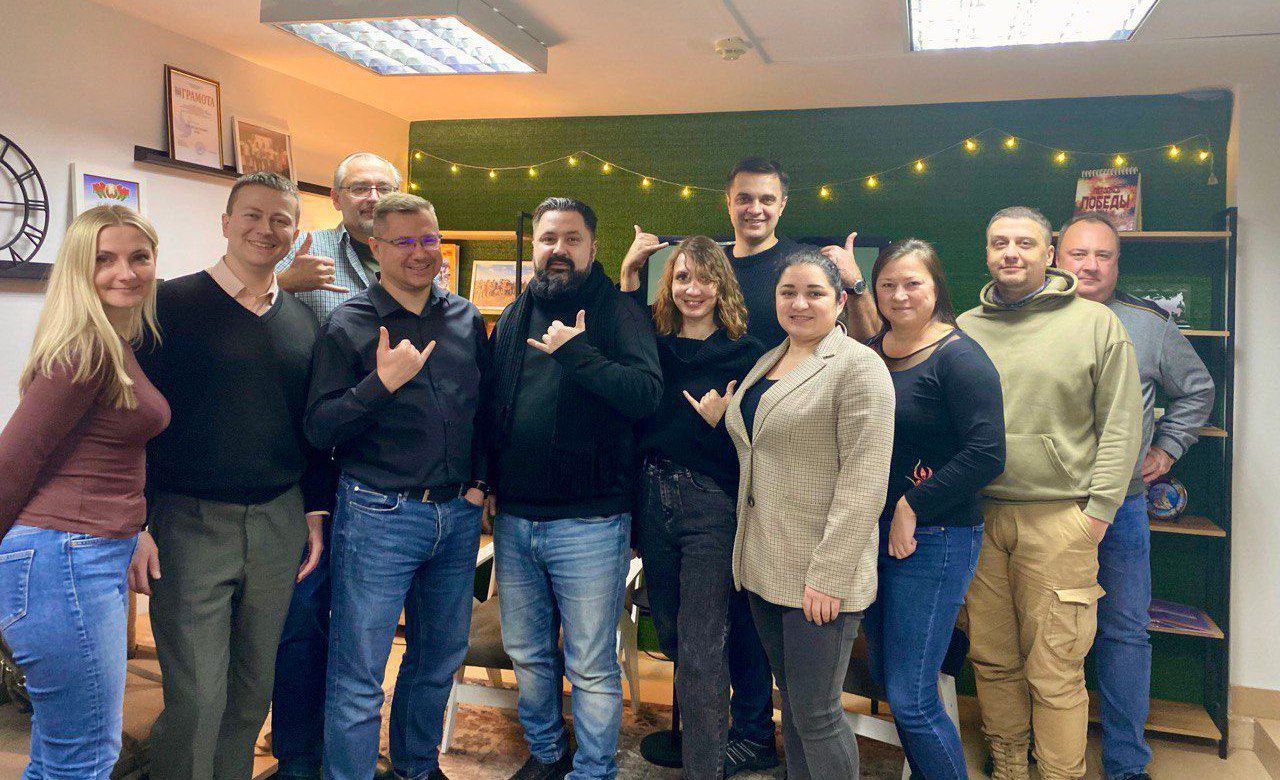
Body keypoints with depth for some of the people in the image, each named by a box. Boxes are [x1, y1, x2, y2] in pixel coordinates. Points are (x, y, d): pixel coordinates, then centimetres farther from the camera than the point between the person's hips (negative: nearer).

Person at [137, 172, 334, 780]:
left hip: (279, 523, 4)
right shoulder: (172, 303, -4)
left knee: (254, 689, 14)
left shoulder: (302, 321, 10)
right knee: (197, 697, -3)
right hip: (190, 521, -4)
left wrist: (315, 511, 11)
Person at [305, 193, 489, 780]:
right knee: (358, 677, 1)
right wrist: (383, 383, -21)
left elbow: (487, 407, 16)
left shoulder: (466, 319, 7)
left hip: (458, 515, 5)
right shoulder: (348, 325, -6)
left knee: (440, 658, 18)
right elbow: (319, 430, -10)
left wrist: (480, 482, 8)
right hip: (378, 515, -5)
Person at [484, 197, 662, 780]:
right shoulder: (512, 319, 12)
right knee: (527, 654, 19)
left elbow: (647, 393, -21)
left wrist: (576, 353, -23)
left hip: (588, 523, -5)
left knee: (591, 667, 5)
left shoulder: (618, 313, -5)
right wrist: (483, 481, 9)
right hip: (513, 519, 6)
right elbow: (489, 408, 18)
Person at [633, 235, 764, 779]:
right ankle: (690, 728, 46)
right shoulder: (653, 344, 7)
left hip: (711, 501, -5)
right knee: (668, 629, 20)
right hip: (653, 494, 5)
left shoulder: (744, 353, -5)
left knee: (701, 647, -2)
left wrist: (719, 422, -24)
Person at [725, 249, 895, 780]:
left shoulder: (858, 366, -10)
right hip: (763, 565, 7)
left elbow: (863, 481, -17)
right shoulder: (767, 362, 14)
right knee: (791, 700, 18)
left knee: (815, 715, 0)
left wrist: (829, 575, -20)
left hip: (820, 575, -7)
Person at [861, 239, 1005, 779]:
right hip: (873, 533, 8)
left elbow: (986, 455, -20)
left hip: (933, 538, -8)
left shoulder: (958, 358, -12)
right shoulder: (871, 353, 9)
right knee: (886, 680, 18)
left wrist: (911, 507, -16)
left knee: (910, 699, -5)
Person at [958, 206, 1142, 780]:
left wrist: (1098, 509, -6)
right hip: (978, 516, 3)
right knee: (991, 659, 12)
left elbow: (1121, 425, 0)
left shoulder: (1096, 323, 2)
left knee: (1055, 670, 0)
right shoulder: (965, 328, 12)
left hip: (1059, 517, -3)